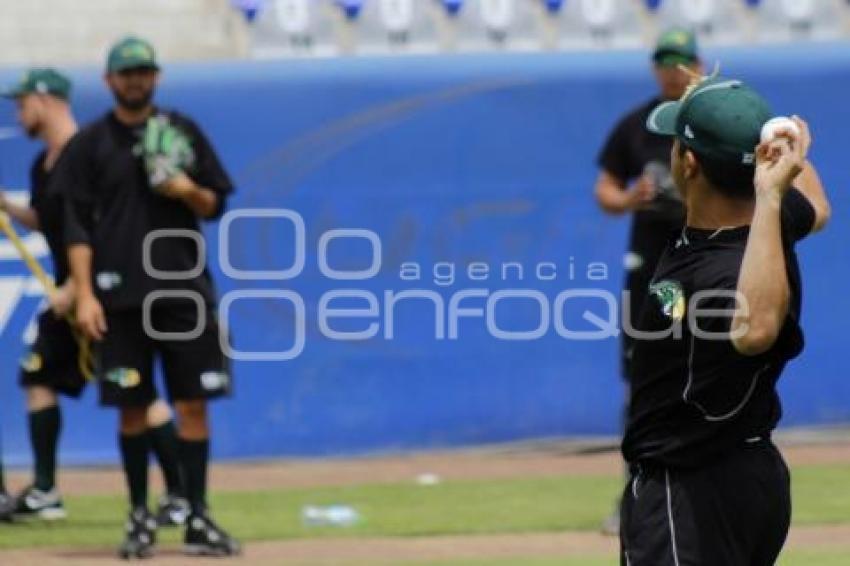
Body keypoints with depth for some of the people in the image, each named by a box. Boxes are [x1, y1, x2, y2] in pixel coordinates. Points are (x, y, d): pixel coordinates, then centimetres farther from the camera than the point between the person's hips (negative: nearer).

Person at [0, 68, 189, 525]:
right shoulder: (43, 165, 12)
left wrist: (75, 288, -23)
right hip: (67, 294, 10)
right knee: (38, 376, 12)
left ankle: (179, 495, -7)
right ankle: (44, 492, 18)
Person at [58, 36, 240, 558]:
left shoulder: (184, 133, 10)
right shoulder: (90, 144, 4)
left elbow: (216, 205, 13)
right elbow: (77, 226, 0)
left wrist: (189, 191, -10)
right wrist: (84, 295, -9)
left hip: (185, 291, 1)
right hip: (121, 295, -1)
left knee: (194, 402, -3)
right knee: (131, 407, 2)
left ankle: (198, 519, 0)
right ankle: (140, 517, 11)